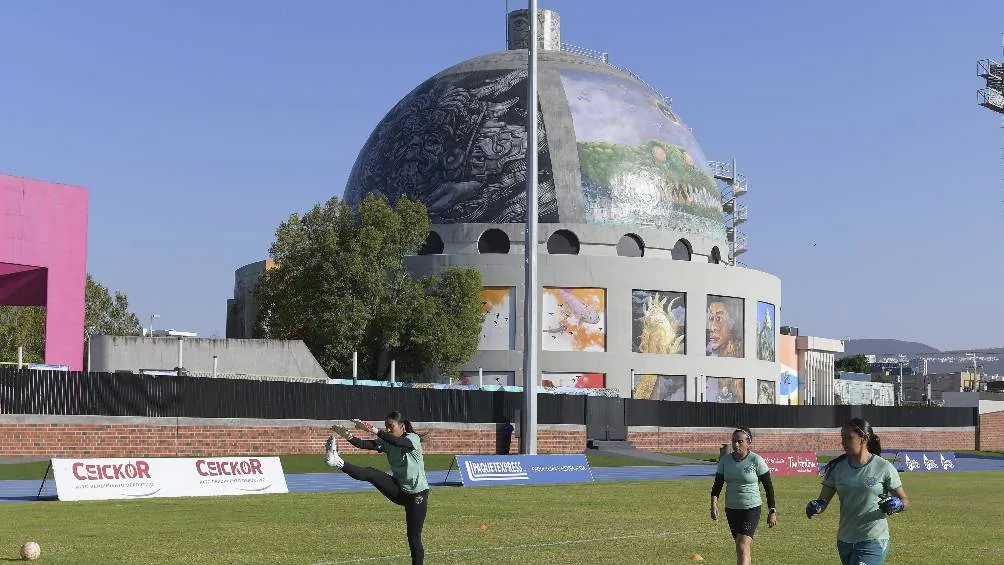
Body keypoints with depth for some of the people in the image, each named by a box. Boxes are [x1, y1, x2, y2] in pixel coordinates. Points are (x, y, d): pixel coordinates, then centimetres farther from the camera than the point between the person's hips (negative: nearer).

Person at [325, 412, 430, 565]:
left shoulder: (413, 439, -15)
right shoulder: (386, 442, 1)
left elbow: (398, 442, -38)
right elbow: (364, 444, -15)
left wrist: (374, 430, -49)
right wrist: (348, 436, -35)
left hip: (417, 494, -5)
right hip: (399, 490, 5)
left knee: (414, 538, -5)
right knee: (371, 473, -20)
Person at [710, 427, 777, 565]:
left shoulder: (756, 461, -9)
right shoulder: (725, 460, 3)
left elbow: (768, 487, -3)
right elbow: (717, 484, 6)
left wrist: (772, 511, -4)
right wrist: (714, 504, -10)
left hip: (751, 508, -5)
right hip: (731, 509, 5)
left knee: (742, 547, -16)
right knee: (744, 548, 14)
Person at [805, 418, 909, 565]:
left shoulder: (884, 468, -7)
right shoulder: (837, 468, 3)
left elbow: (905, 501, 0)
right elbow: (823, 500, 3)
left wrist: (896, 505, -22)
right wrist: (815, 506, -20)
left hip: (873, 543, -5)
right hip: (844, 542, 5)